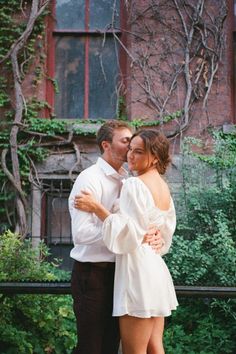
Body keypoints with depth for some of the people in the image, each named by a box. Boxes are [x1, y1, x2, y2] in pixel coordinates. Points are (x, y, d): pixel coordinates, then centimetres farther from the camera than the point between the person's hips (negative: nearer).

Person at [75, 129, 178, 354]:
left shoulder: (134, 185, -14)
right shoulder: (163, 186, 13)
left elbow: (129, 233, -19)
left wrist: (96, 207, -16)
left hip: (137, 270, -9)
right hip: (156, 269, 9)